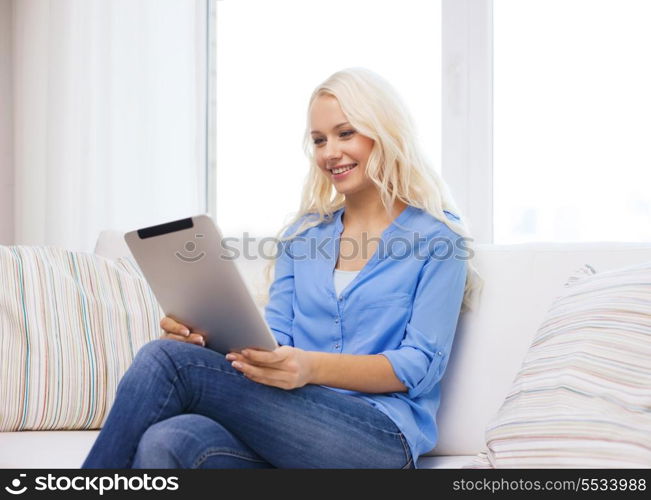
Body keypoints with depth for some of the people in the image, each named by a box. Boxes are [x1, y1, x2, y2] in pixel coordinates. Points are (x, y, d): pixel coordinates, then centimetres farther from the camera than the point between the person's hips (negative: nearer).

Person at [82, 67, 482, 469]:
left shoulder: (437, 236, 3)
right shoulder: (303, 234, 20)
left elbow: (422, 365, -6)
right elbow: (275, 337, 12)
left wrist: (312, 367, -22)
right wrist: (207, 340, -11)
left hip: (381, 436, -4)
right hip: (291, 423, 5)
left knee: (168, 360, -23)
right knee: (165, 443, -32)